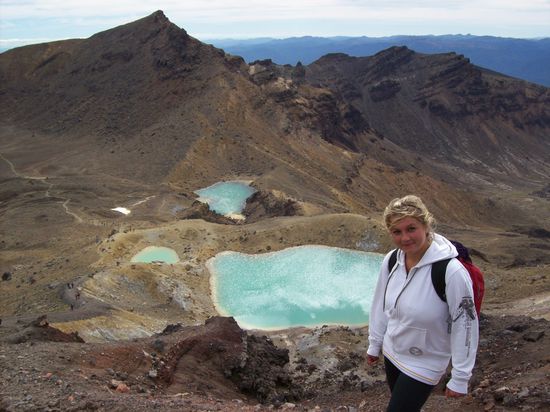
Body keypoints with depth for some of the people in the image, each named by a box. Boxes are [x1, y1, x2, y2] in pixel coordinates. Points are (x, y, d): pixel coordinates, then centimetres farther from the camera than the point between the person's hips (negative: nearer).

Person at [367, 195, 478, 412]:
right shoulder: (391, 261, -10)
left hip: (424, 365, -5)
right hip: (391, 353, 5)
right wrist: (374, 344, 12)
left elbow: (465, 325, -19)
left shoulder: (451, 271, -28)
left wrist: (460, 378, -13)